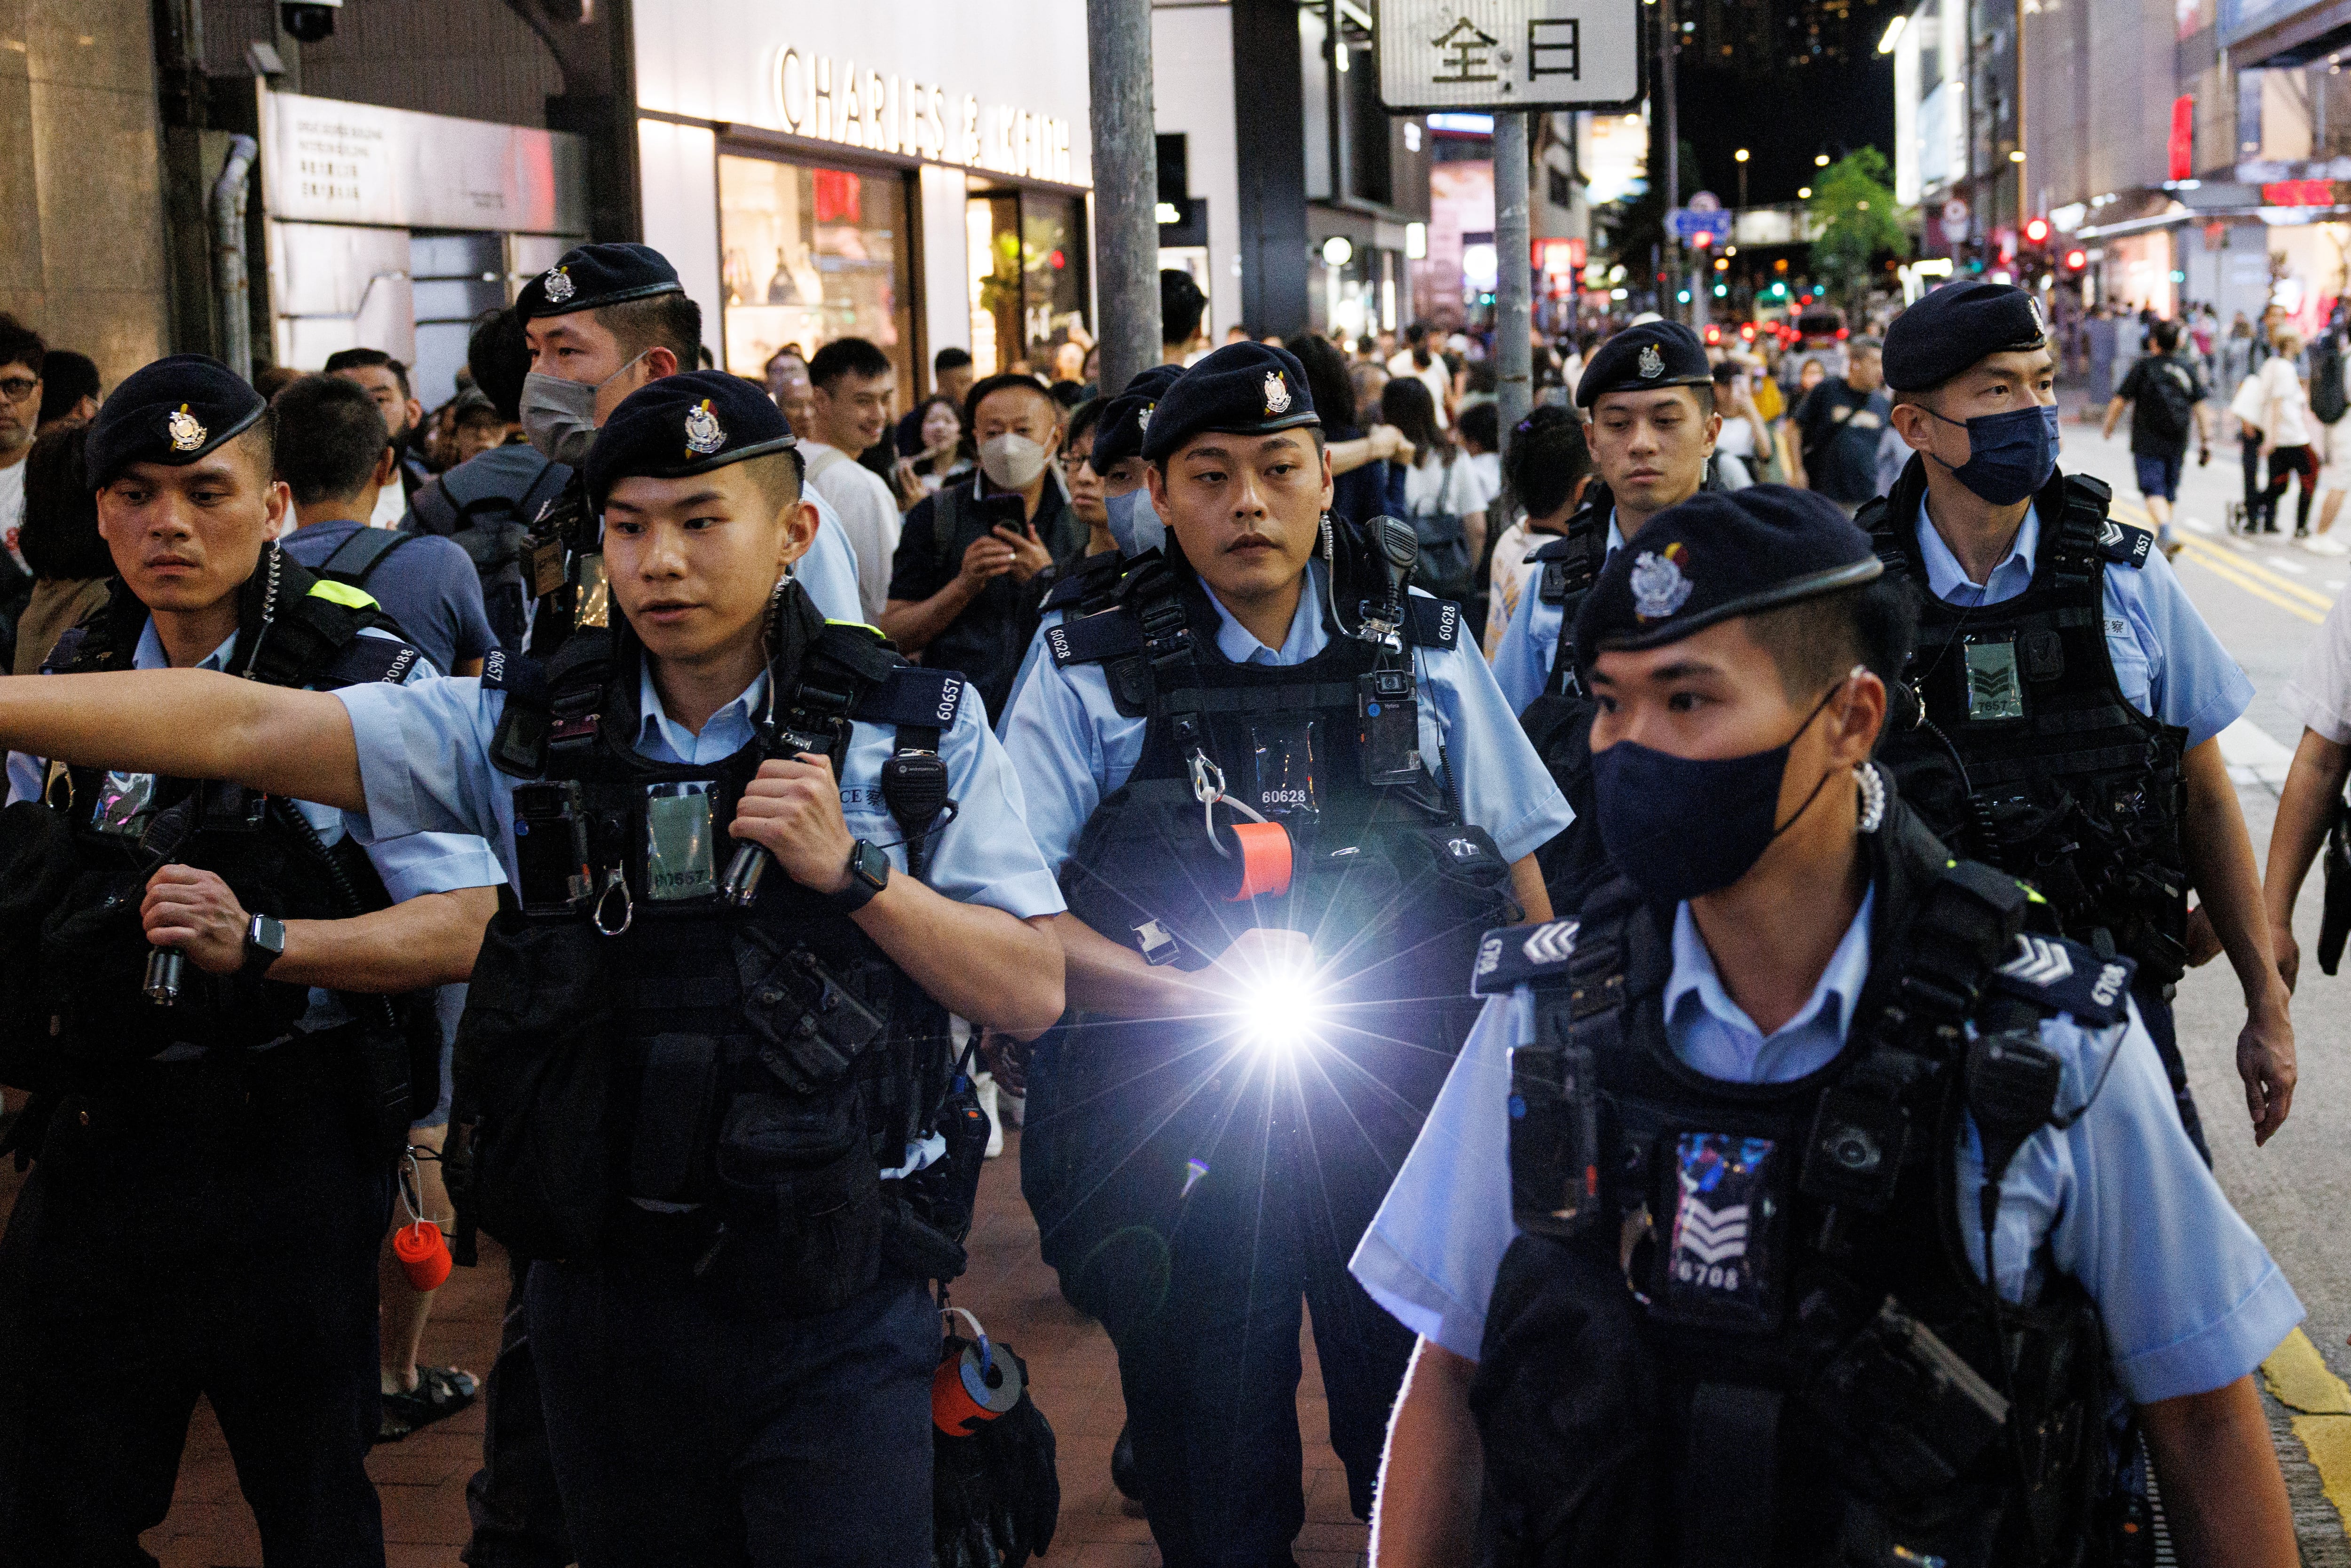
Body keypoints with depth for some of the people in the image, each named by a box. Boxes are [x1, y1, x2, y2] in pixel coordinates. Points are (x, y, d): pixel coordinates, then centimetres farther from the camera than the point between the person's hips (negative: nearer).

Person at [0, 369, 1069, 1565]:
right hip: (611, 1303, 2)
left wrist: (853, 870, -16)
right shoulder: (526, 732, 2)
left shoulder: (921, 731, -2)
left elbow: (1031, 994, -3)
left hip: (840, 1318, -2)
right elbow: (247, 727, -6)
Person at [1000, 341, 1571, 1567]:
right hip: (1177, 1119, -1)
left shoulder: (1424, 648, 5)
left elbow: (1521, 867, 12)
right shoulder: (1093, 673, -1)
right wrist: (1186, 991, -18)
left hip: (1407, 1109, 1)